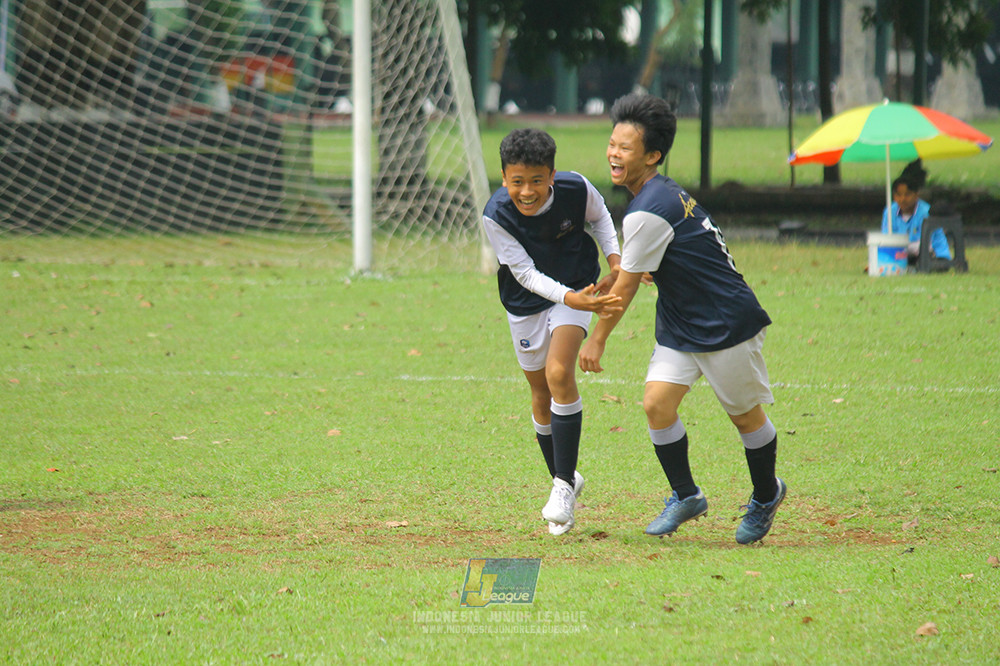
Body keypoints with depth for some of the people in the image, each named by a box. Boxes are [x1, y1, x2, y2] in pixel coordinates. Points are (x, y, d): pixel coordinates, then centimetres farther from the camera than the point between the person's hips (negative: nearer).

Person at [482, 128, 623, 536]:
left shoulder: (576, 190, -24)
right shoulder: (496, 215, -28)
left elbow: (599, 216, 1)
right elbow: (526, 273, -27)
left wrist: (615, 260, -11)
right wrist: (571, 299, -42)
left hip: (576, 286, -1)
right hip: (527, 301, 1)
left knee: (559, 374, -22)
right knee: (541, 394, 10)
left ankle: (565, 484, -16)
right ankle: (563, 481, 32)